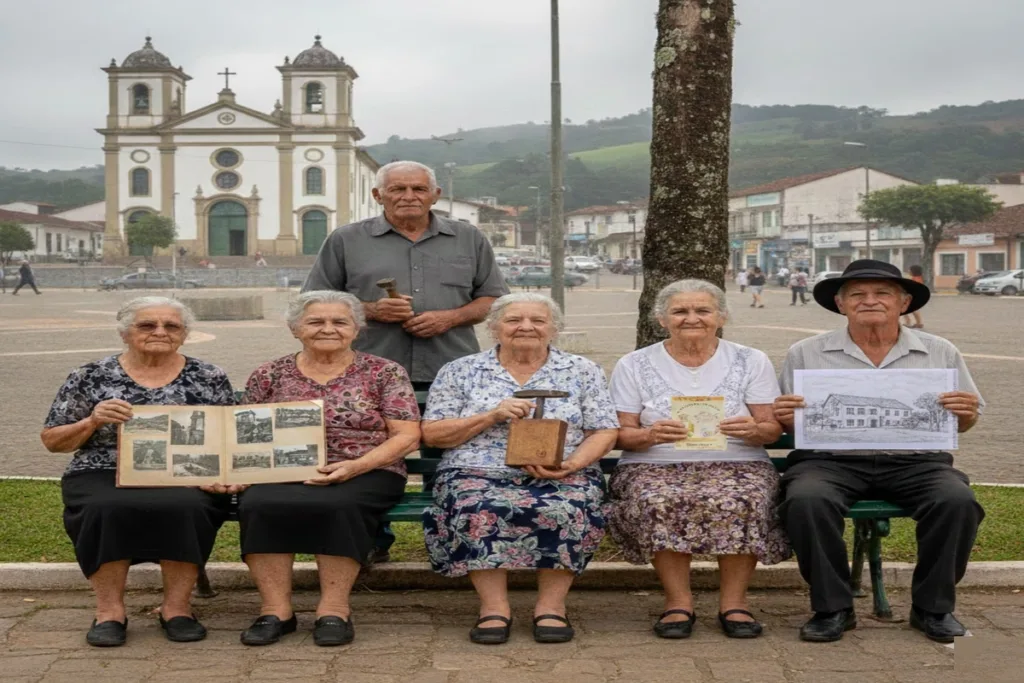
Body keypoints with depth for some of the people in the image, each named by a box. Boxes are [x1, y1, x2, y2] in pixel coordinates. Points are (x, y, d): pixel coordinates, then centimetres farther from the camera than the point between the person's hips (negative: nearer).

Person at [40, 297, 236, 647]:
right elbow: (52, 441, 8)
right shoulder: (91, 376, 7)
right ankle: (110, 609, -17)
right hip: (104, 475, 0)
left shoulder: (209, 378, 8)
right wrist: (93, 421, -10)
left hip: (183, 479, 0)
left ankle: (177, 606, -16)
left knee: (185, 508, -34)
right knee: (106, 509, -34)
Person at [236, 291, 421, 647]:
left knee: (338, 505, -36)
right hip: (283, 475, 2)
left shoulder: (384, 373, 5)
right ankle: (275, 609, -20)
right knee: (260, 505, -31)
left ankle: (334, 610, -22)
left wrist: (357, 465, -15)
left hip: (367, 474, -2)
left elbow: (407, 436, -1)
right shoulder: (270, 375, 13)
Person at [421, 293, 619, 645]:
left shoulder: (583, 371, 13)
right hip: (479, 474, 0)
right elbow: (432, 433, 5)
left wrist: (572, 464, -13)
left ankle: (551, 604, -19)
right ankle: (494, 606, -23)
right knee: (478, 509, -34)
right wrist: (491, 416, -9)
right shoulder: (460, 371, 11)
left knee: (566, 510, -34)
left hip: (564, 477, 0)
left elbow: (604, 432, 7)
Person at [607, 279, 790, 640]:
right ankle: (678, 600, -18)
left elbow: (773, 429, 6)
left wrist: (754, 430, -17)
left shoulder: (751, 361, 12)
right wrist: (650, 435, -18)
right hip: (654, 467, 0)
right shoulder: (634, 365, 10)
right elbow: (618, 434, 4)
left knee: (740, 503, -34)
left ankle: (733, 600, -17)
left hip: (738, 465, 0)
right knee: (660, 503, -34)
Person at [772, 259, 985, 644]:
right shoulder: (805, 354, 9)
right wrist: (785, 419, -13)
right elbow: (785, 422, 10)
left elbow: (962, 424, 16)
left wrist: (966, 414, -7)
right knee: (806, 500, -32)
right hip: (830, 460, -1)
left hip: (916, 462, 1)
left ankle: (933, 607, -7)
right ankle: (833, 608, -14)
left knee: (958, 502, -28)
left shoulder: (941, 353, 13)